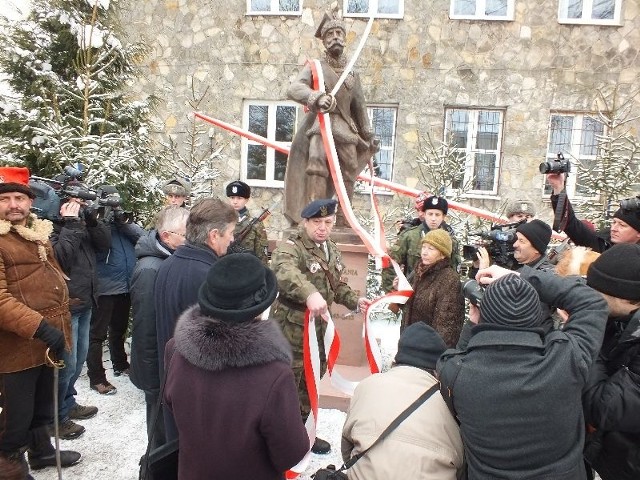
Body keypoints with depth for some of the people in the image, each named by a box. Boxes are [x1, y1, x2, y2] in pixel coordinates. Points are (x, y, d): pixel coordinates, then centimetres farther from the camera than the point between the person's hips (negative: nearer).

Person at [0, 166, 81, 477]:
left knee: (43, 404, 24)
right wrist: (41, 327, -31)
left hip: (49, 340, 8)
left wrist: (59, 327, 18)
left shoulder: (38, 233, 11)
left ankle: (41, 449, 43)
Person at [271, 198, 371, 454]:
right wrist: (310, 293, -57)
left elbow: (336, 285, 22)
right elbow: (285, 273, -41)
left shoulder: (332, 250, 10)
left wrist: (354, 300, 5)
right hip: (292, 328, -8)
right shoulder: (289, 248, -18)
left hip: (318, 326, 8)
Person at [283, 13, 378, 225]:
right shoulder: (315, 67, 6)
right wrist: (317, 97, -30)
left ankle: (344, 222, 10)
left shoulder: (352, 74, 19)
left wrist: (368, 136, 22)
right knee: (316, 163, -26)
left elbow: (359, 106, 24)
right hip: (320, 124, -4)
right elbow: (293, 89, -11)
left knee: (348, 175, 1)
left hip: (345, 128, 4)